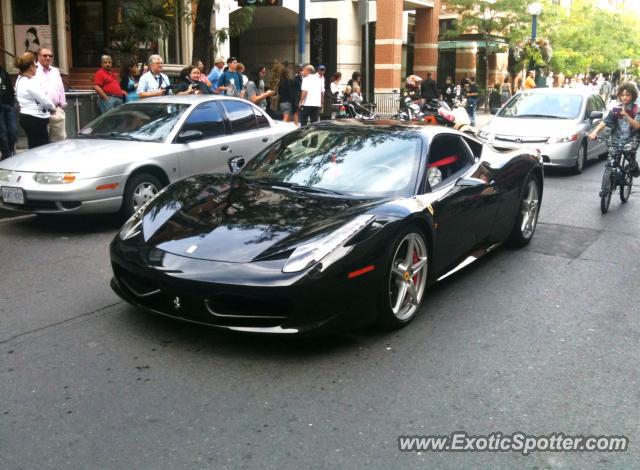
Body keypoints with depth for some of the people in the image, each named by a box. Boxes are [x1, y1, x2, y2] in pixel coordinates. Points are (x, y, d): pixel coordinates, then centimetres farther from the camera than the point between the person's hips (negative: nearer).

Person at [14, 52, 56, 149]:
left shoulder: (20, 80, 13)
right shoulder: (30, 83, -18)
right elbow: (44, 99, -16)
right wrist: (53, 108, 3)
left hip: (27, 117, 10)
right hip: (35, 119, -10)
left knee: (35, 148, 13)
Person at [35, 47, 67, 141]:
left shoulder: (55, 71, 18)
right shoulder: (34, 71, -4)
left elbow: (61, 88, 20)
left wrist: (62, 105, 15)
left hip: (57, 110, 6)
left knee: (60, 138, 9)